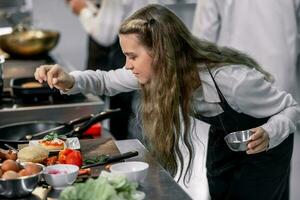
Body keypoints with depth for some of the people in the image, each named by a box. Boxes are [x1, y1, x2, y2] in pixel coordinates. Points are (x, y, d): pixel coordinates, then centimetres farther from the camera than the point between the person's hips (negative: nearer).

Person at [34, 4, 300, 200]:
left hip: (261, 147, -5)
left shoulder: (231, 80, -39)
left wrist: (268, 134, -46)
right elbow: (109, 81, -8)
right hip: (222, 141, 5)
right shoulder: (157, 70, -22)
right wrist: (70, 81, -28)